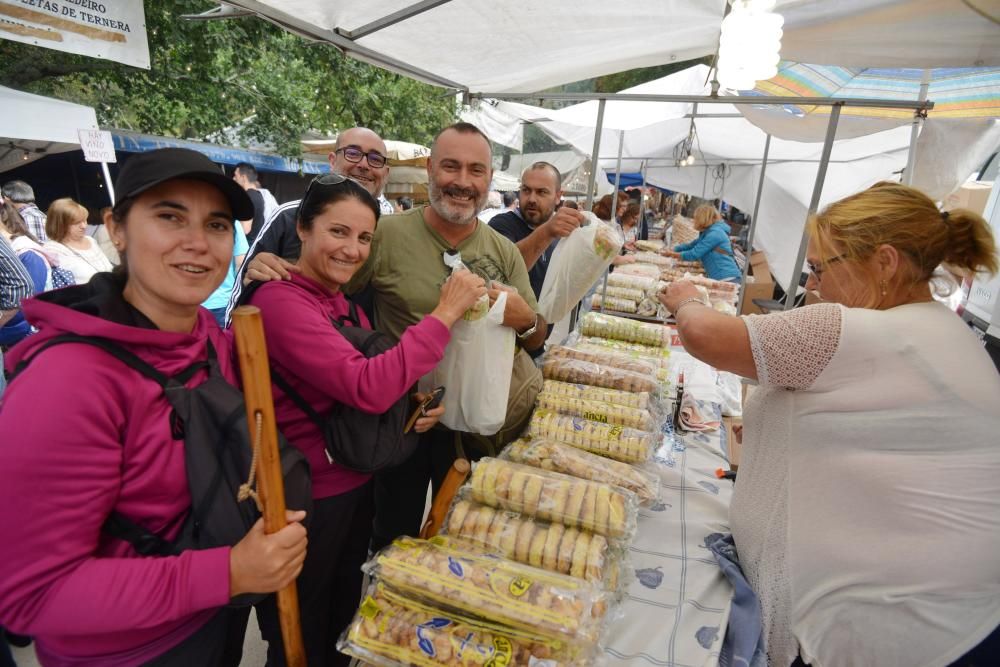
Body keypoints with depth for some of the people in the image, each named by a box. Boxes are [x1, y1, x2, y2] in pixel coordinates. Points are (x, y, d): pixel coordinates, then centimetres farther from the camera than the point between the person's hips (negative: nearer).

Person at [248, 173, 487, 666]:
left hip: (357, 486, 8)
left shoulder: (347, 302, 4)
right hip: (308, 501, -7)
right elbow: (367, 388, -34)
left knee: (344, 625, 28)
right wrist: (444, 314, -28)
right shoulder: (278, 301, -23)